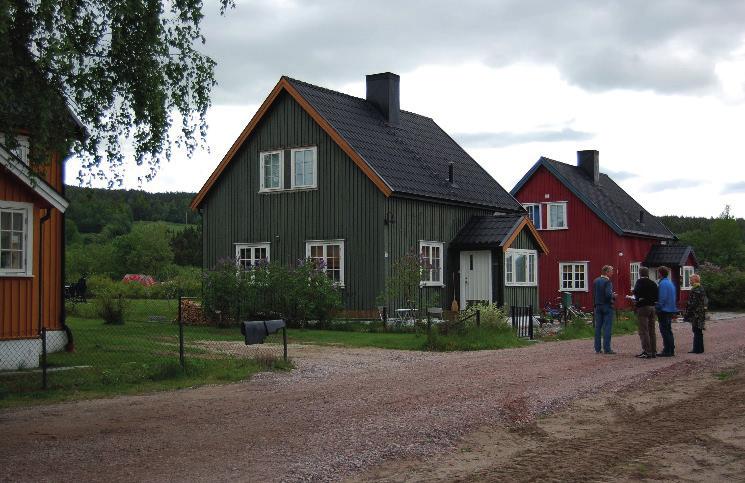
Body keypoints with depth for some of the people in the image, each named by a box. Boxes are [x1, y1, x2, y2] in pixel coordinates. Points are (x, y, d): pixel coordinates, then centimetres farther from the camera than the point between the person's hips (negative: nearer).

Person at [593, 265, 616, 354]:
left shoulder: (595, 281, 8)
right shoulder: (607, 281, -13)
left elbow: (593, 294, 10)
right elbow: (608, 294, -22)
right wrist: (613, 296, -4)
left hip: (598, 306, 7)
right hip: (607, 306, -7)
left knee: (598, 327, 8)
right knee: (607, 327, -3)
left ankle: (597, 349, 9)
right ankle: (607, 349, -5)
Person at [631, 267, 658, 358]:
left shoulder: (640, 282, -6)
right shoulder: (653, 283, 11)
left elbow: (636, 295, -15)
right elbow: (656, 297, 10)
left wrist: (631, 298, 3)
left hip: (643, 307, -7)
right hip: (653, 308, 7)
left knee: (643, 331, -5)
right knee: (652, 331, 12)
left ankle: (647, 351, -9)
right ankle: (653, 351, 14)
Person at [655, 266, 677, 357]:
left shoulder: (663, 284, -16)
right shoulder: (670, 283, 14)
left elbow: (662, 298, -20)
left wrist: (657, 308, -13)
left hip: (664, 311, -10)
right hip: (671, 310, 10)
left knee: (665, 331, -6)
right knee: (668, 331, 14)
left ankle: (667, 351, -7)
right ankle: (671, 350, 18)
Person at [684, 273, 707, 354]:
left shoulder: (695, 290, -17)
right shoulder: (702, 289, 14)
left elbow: (692, 304, -20)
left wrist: (687, 315, -15)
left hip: (696, 314, -10)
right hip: (701, 314, 10)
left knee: (697, 331, -5)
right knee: (699, 332, 14)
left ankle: (697, 349, -2)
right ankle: (699, 349, 19)